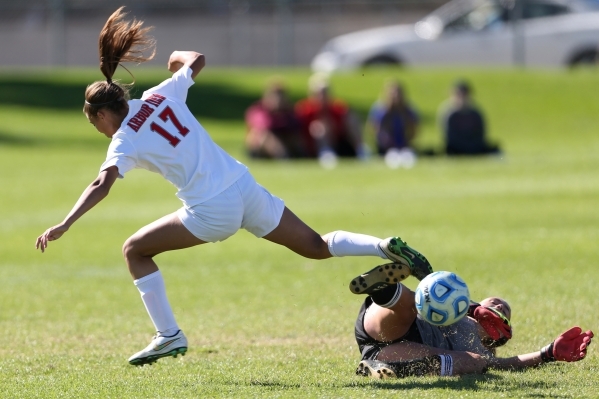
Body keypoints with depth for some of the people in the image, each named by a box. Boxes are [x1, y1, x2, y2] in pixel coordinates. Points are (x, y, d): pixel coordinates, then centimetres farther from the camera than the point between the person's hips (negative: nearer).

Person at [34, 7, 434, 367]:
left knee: (135, 250, 9)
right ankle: (385, 247, -5)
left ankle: (169, 336, 7)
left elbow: (102, 185, -19)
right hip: (246, 188, 7)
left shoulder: (125, 140, -5)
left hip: (211, 212, -7)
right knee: (316, 246, 15)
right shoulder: (160, 95, 10)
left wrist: (63, 226, -21)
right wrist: (178, 57, 43)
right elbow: (197, 60, 22)